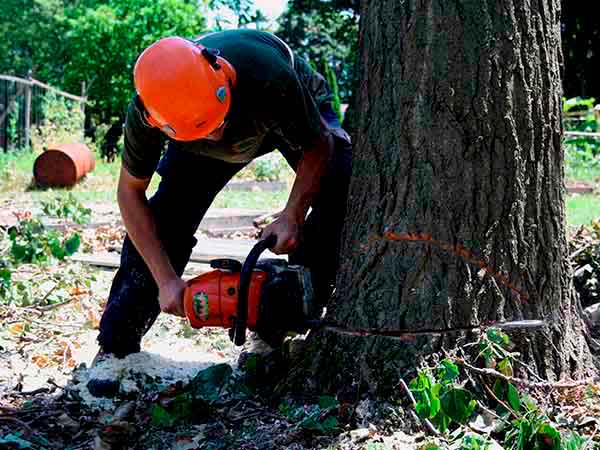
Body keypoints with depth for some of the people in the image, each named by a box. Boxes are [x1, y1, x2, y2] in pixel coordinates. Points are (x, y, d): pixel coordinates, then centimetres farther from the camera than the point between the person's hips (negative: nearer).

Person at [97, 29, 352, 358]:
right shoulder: (144, 114, -36)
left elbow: (318, 147, -27)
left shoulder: (267, 76, -46)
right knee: (167, 217, -12)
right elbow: (130, 192, -21)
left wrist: (292, 216, -40)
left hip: (299, 110, -1)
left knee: (341, 189, -26)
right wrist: (166, 280, -27)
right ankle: (114, 349, 2)